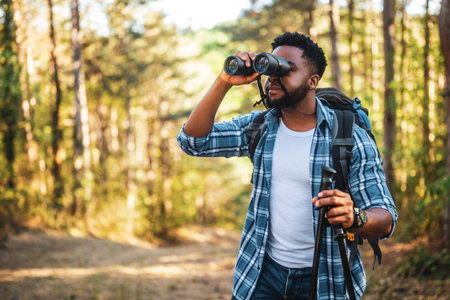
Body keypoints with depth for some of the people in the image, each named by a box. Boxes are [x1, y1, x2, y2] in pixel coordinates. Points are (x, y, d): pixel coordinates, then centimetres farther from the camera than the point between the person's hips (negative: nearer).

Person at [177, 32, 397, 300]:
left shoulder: (351, 139, -11)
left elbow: (386, 220, -14)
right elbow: (193, 140, -5)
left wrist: (354, 218, -37)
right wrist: (224, 82, -14)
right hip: (263, 271, 3)